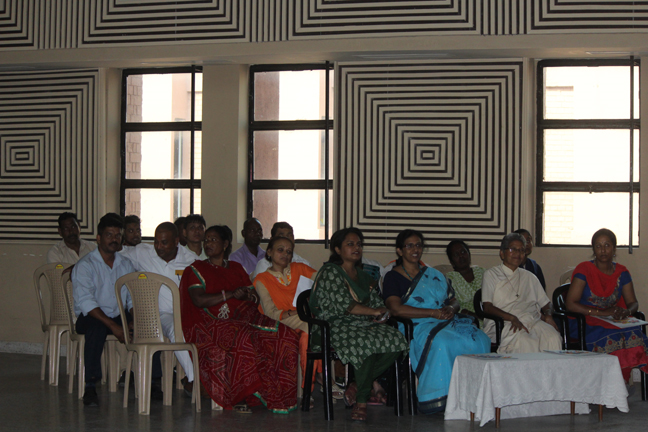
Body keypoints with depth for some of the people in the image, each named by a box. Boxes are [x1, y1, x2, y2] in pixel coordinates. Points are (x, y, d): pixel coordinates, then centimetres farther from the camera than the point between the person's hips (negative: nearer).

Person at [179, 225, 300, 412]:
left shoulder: (237, 268, 26)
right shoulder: (196, 269, 12)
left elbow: (255, 296, 19)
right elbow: (198, 300, -6)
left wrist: (248, 295, -6)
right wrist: (231, 294, -10)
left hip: (245, 319, 5)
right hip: (212, 324, -5)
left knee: (284, 334, -23)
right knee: (245, 340, -38)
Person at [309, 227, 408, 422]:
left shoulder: (364, 276, 24)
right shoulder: (330, 271, 0)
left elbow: (377, 302, 20)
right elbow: (343, 304, -11)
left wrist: (382, 313, -4)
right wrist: (373, 311, -8)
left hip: (366, 325, 7)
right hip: (339, 327, -7)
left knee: (396, 340, -24)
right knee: (367, 344, -37)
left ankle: (357, 386, -12)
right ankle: (361, 401, -20)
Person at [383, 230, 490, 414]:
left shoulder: (434, 275, 25)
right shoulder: (393, 277, 6)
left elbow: (454, 301, 24)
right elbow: (396, 309, -11)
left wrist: (451, 308, -3)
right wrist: (434, 312, -13)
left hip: (445, 322, 6)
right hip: (417, 327, -5)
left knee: (480, 339, -24)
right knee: (441, 342, -40)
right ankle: (438, 397, -34)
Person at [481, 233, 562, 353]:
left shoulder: (529, 277, 29)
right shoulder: (491, 274, 14)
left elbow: (546, 304, 30)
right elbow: (487, 307, 1)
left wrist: (547, 315, 4)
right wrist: (512, 318, -16)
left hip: (532, 320, 4)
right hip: (503, 323, -4)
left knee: (553, 337, -30)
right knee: (524, 341, -38)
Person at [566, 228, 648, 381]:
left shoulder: (621, 272, 12)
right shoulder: (584, 270, -2)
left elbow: (633, 303, 12)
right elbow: (570, 304, -10)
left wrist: (626, 312, -14)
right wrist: (602, 313, -17)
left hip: (615, 322, 4)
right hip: (585, 323, -4)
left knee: (635, 336, -30)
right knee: (610, 338, -35)